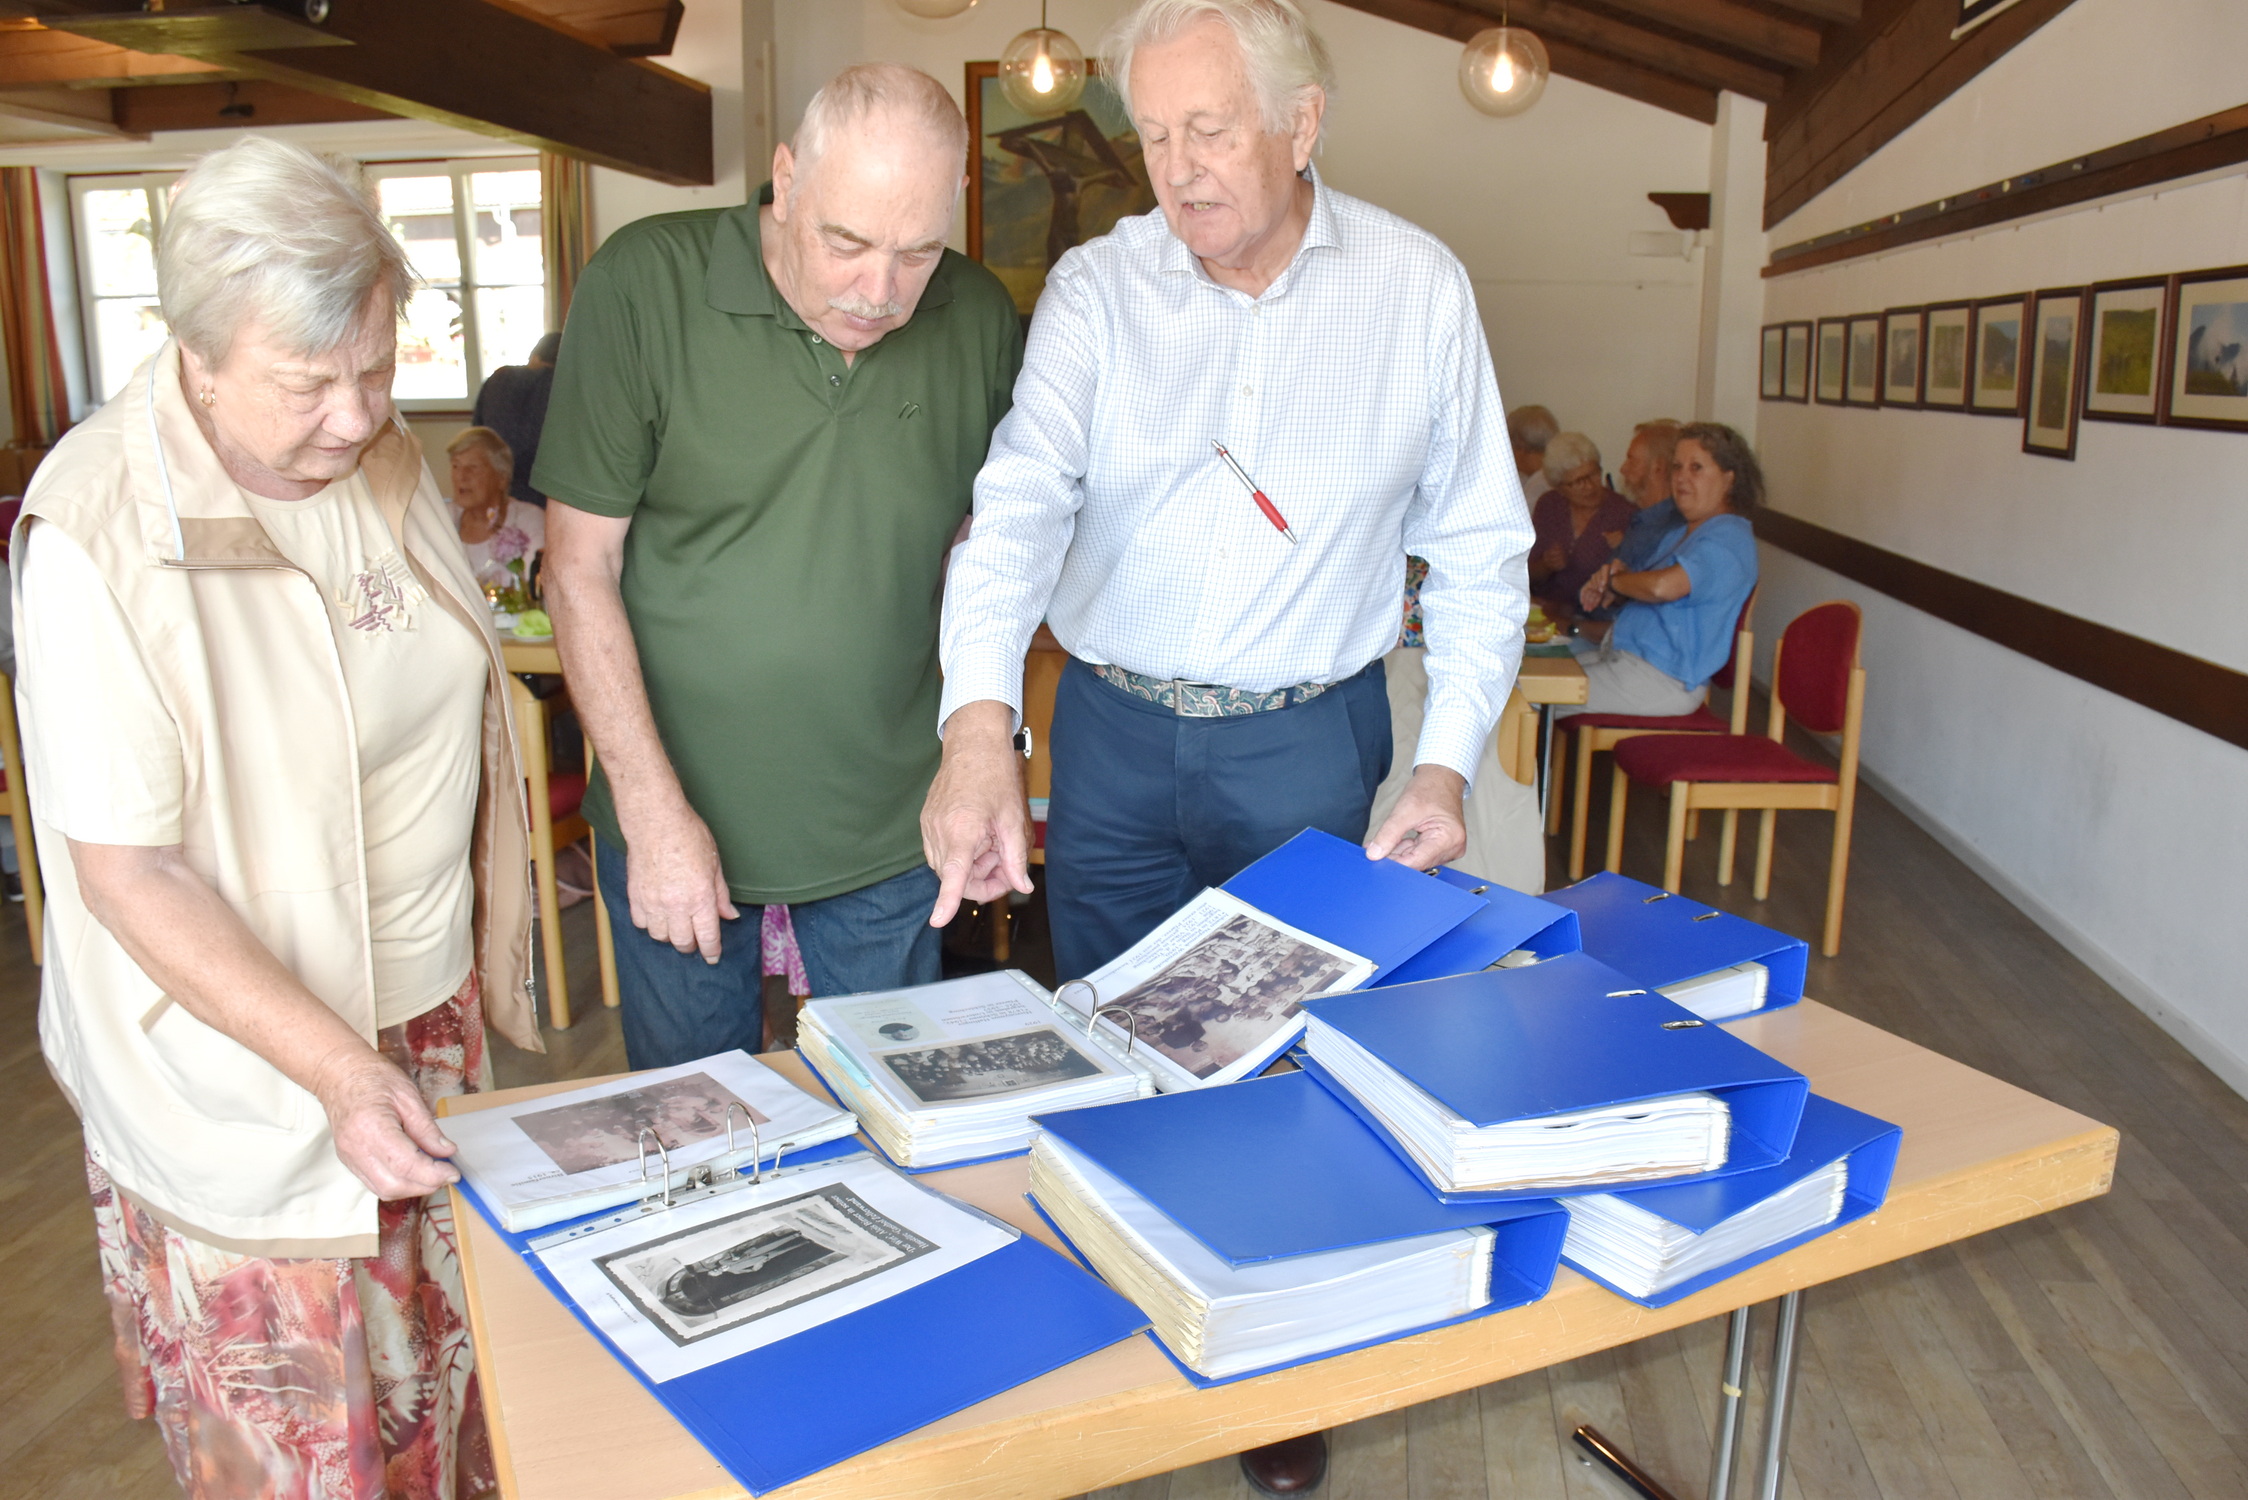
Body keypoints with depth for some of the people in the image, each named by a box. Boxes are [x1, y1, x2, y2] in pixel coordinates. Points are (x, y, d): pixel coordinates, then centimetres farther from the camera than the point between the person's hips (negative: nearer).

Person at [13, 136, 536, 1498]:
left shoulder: (386, 457, -2)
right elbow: (124, 872, -20)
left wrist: (491, 949, 10)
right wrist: (339, 1069, -26)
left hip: (432, 1012, 6)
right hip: (244, 1067, -5)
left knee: (448, 1365, 20)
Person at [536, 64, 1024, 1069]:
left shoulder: (981, 320, -4)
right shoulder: (643, 284, -13)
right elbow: (581, 571, -11)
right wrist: (654, 811, -14)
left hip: (891, 826, 2)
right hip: (675, 810, -1)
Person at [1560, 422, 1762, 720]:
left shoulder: (1729, 536, -13)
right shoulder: (1680, 535, 21)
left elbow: (1664, 586, -30)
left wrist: (1614, 580, -10)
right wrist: (1615, 574, -2)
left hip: (1662, 678, -10)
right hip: (1622, 656, 10)